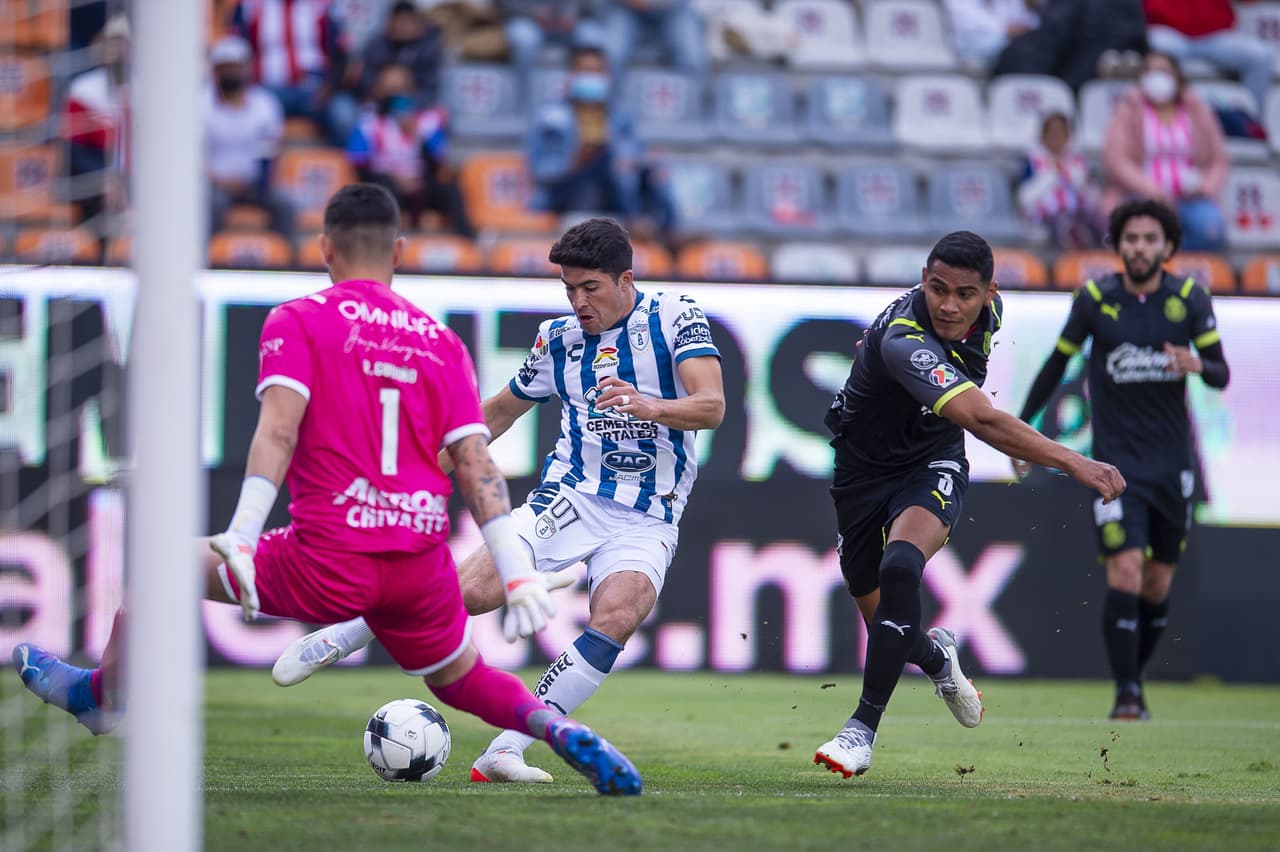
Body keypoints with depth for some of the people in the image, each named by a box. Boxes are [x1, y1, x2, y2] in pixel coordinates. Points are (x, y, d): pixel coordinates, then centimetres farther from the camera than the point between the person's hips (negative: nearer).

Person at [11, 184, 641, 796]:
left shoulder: (297, 321, 1)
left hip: (328, 564, -4)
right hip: (421, 565, 4)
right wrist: (518, 575, 2)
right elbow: (476, 465, 5)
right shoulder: (441, 340, 12)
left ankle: (98, 694, 32)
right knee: (462, 680, 27)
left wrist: (240, 537, -21)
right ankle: (565, 734, 2)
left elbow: (278, 429, -14)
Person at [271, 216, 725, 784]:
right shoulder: (559, 338, 10)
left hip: (647, 521, -2)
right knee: (475, 587, -21)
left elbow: (712, 406, -14)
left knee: (617, 615, -31)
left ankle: (505, 750, -26)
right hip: (570, 496, 2)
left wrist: (649, 406, -33)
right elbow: (500, 410, 26)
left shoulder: (675, 319, -1)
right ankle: (332, 640, -1)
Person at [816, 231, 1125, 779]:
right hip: (863, 471, -2)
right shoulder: (904, 340, -35)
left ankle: (863, 728, -22)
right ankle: (935, 655, 45)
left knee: (900, 566, -28)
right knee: (880, 620, 7)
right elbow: (982, 420, -46)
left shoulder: (986, 310, -12)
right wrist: (1075, 464, -52)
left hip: (932, 467, 2)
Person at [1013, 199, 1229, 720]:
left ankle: (1135, 678, 25)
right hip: (1115, 462, -2)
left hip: (1171, 463, 2)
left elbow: (1222, 375, 0)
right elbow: (1056, 365, 9)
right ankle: (1126, 694, -12)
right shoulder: (1095, 299, -3)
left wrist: (1198, 365, -23)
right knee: (1125, 575, -15)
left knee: (1158, 585, 7)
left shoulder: (1189, 299, 0)